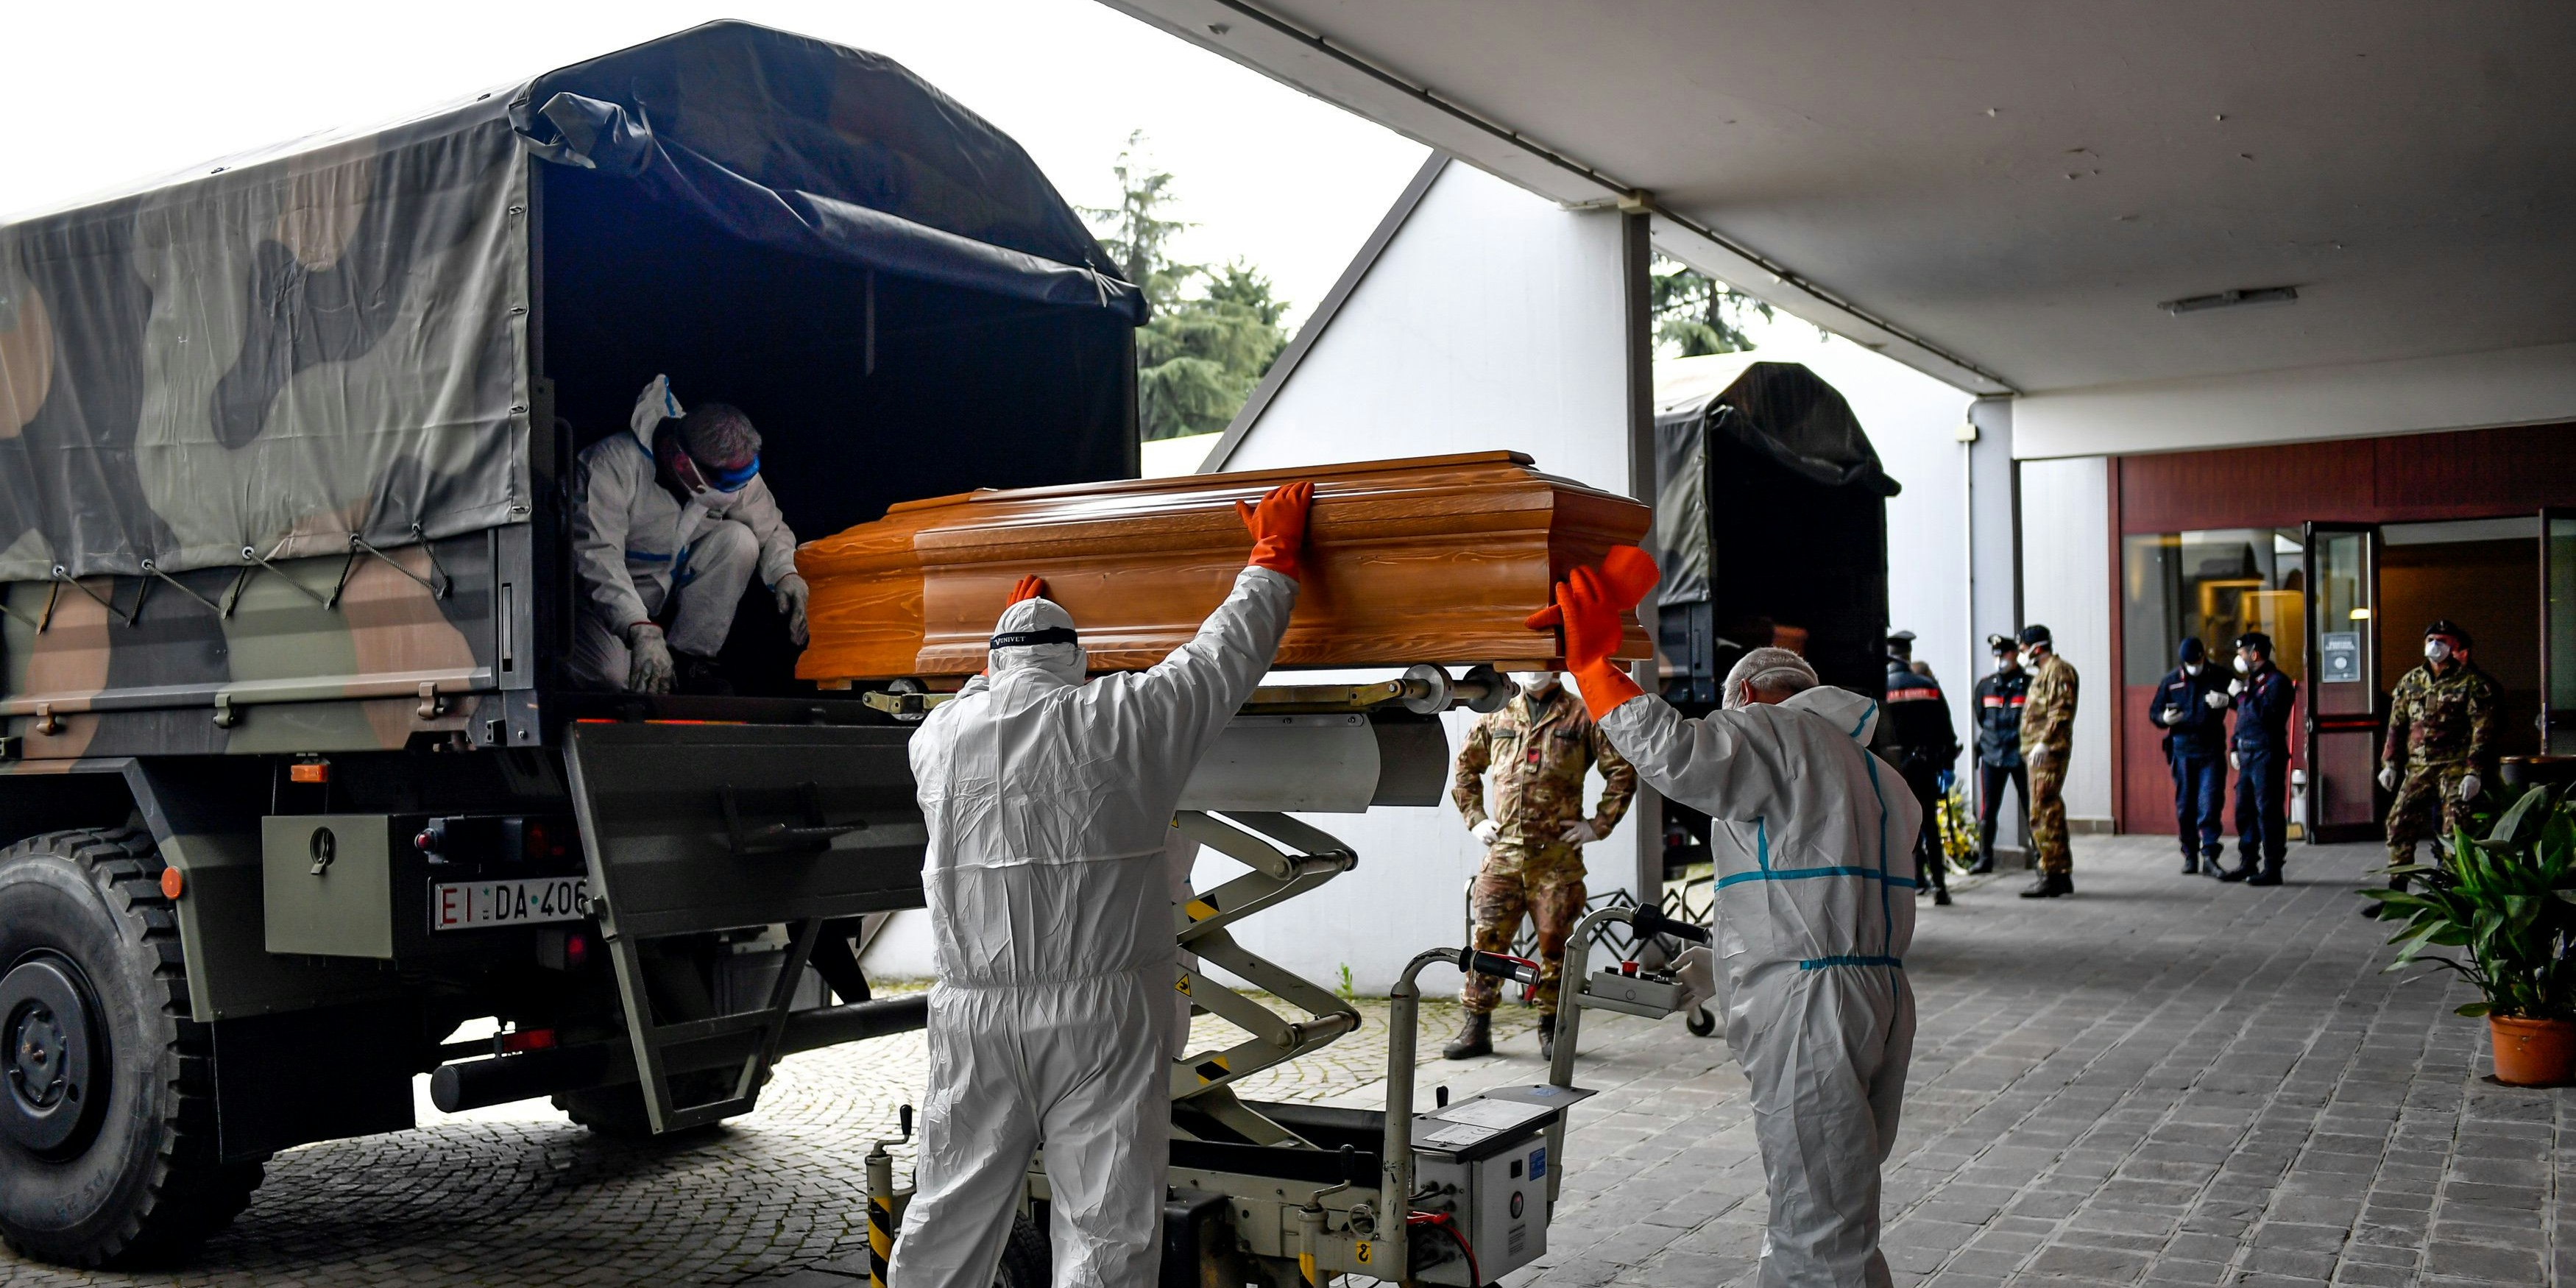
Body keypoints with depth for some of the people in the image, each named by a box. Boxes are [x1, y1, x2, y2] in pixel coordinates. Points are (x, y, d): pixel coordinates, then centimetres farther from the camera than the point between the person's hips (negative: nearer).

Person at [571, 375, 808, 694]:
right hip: (601, 594, -5)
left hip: (673, 585, 5)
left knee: (739, 539, -22)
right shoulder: (615, 462, -31)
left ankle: (689, 659, -13)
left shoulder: (732, 470, -13)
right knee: (610, 675, -34)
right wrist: (641, 631, -50)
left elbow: (771, 527, -1)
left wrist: (786, 574, -24)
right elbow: (597, 554, -39)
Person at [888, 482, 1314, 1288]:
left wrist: (1008, 644, 47)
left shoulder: (939, 736, 5)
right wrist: (1274, 556, 21)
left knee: (948, 1219, 16)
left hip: (974, 1017, 4)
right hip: (1100, 1018, -3)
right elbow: (1224, 654, 5)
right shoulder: (1120, 720, -6)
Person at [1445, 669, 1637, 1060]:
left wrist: (1599, 824, -2)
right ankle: (1477, 1029, 7)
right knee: (1487, 939, -1)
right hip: (1503, 851, 2)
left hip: (1557, 854, -2)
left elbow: (1622, 770, 4)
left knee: (1555, 941, 1)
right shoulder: (1497, 717, 14)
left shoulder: (1582, 716, 4)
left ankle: (1551, 1029, 15)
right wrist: (1475, 819, 15)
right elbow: (1465, 767, 26)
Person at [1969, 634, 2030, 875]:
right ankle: (1985, 859, 11)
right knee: (1987, 810, 3)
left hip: (2021, 755, -3)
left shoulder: (2029, 685, -2)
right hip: (1991, 755, 3)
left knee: (2031, 809, 3)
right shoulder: (1985, 686, 9)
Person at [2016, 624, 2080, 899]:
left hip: (2049, 752, -11)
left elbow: (2062, 710, -20)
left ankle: (2052, 875, -12)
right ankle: (2062, 874, 21)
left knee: (2044, 812, -12)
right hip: (2038, 753, 11)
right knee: (2050, 811, 14)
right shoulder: (2043, 673, 24)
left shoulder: (2058, 670, -9)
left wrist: (2044, 742, -25)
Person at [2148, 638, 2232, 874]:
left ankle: (2210, 854, -7)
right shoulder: (2171, 680, 7)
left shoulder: (2218, 678, 3)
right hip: (2182, 750, 2)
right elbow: (2154, 711, 12)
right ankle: (2190, 855, 15)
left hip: (2211, 751, -2)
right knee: (2185, 806, 6)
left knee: (2210, 804, -9)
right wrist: (2164, 718, -11)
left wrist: (2225, 701, -21)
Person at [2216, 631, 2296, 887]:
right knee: (2245, 810, 12)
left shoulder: (2276, 682, -10)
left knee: (2268, 811, -6)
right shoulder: (2251, 681, 18)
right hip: (2247, 755, 9)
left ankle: (2272, 869, -3)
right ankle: (2247, 864, 21)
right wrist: (2234, 746, 16)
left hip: (2267, 755, -9)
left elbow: (2265, 715, -22)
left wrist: (2241, 695, -16)